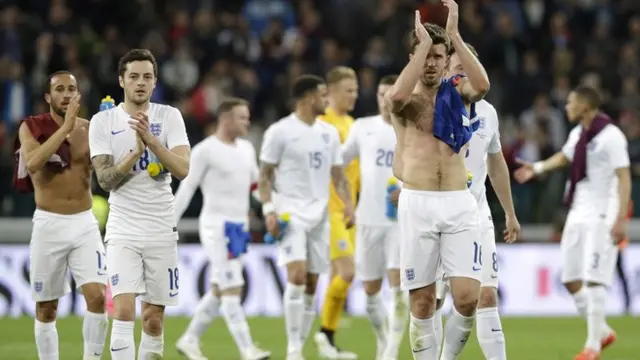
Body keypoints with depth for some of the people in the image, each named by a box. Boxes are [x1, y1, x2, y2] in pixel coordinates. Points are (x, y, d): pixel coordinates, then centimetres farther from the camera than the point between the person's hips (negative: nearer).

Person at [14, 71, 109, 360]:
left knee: (97, 296, -15)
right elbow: (33, 163, -22)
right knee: (46, 307, 6)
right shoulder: (31, 127, -3)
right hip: (48, 224, -1)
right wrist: (65, 127, -25)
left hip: (84, 223, 1)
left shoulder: (90, 129, 3)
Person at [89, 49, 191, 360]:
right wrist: (136, 152, -23)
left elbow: (183, 169, -11)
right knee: (124, 311, -16)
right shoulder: (103, 121, -1)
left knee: (153, 319, 5)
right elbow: (105, 180, -9)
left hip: (162, 231, 2)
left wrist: (151, 139, -24)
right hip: (123, 232, -2)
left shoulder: (169, 116, 1)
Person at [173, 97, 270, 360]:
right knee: (232, 289, -11)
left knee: (219, 291, 11)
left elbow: (257, 183, 21)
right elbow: (186, 188, -8)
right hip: (217, 226, -8)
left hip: (239, 227, 8)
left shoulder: (246, 149, 12)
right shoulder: (205, 151, -9)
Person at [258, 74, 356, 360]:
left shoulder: (329, 133, 12)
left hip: (319, 215, 6)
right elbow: (265, 175, -2)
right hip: (290, 215, -6)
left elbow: (337, 174, 15)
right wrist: (268, 210, -14)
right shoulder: (279, 132, -4)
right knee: (297, 276, -19)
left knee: (311, 284, 5)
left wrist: (348, 203, -1)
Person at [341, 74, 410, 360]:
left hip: (403, 219, -3)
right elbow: (338, 162, 16)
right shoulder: (363, 127, 6)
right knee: (371, 290, 8)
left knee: (398, 286, -14)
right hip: (369, 219, 3)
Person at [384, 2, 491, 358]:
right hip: (417, 205, -1)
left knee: (467, 298, -9)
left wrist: (454, 35, -17)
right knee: (422, 303, 1)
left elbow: (482, 85, -15)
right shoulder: (406, 100, 4)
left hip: (460, 205, 1)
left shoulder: (459, 92, 9)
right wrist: (423, 43, -19)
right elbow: (397, 96, -22)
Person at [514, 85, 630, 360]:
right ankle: (602, 332, 22)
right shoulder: (578, 133, 11)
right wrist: (537, 168, 29)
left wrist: (620, 219, -25)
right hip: (578, 213, 9)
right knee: (571, 280, 7)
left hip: (601, 216, -9)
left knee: (593, 279, -12)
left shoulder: (610, 136, -15)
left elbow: (624, 178, -19)